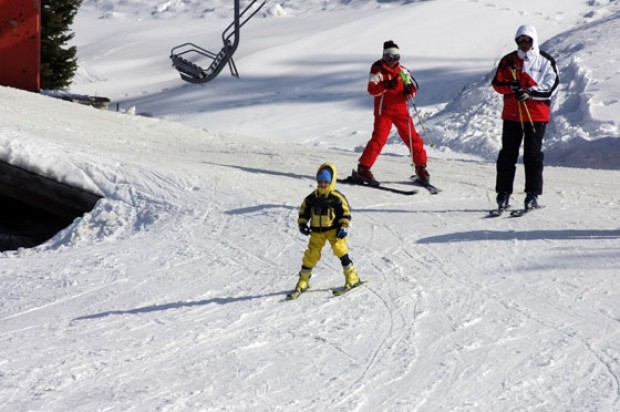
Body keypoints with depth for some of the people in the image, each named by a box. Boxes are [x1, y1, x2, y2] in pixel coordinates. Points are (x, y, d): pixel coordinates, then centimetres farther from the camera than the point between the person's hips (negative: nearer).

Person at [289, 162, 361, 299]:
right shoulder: (312, 198, 4)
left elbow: (346, 213, -5)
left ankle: (352, 278, -6)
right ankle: (303, 282, 12)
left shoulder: (337, 198, -7)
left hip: (333, 230, -3)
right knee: (311, 255, 1)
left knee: (340, 250, -17)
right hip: (317, 231, 3)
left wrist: (344, 227, -15)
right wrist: (302, 224, 0)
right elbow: (304, 211, 14)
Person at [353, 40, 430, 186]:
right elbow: (372, 89, -17)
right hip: (384, 111, -4)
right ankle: (363, 169, -9)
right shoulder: (377, 69, -5)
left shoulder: (402, 70, 8)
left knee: (413, 139, 3)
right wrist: (386, 85, -33)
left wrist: (410, 90, -15)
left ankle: (421, 168, 17)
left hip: (401, 110, 4)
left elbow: (413, 87, 10)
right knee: (378, 139, -14)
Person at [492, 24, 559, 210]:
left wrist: (530, 92, -18)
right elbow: (497, 83, 7)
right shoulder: (508, 60, 9)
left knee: (533, 155, -2)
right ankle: (503, 193, 7)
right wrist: (511, 86, -14)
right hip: (512, 114, 2)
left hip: (536, 115, -2)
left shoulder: (546, 61, 1)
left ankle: (533, 194, 2)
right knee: (508, 154, 3)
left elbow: (551, 87, -5)